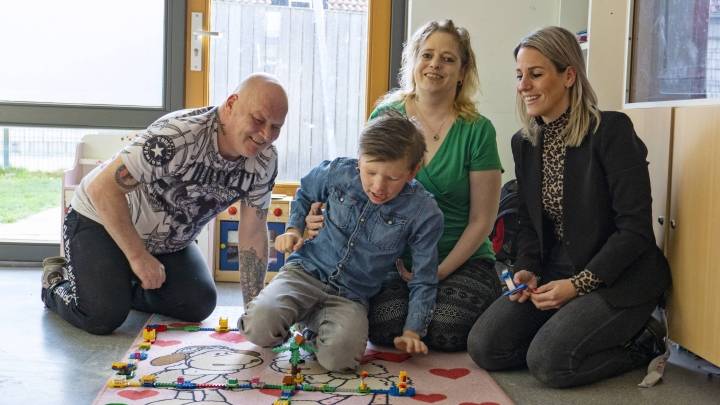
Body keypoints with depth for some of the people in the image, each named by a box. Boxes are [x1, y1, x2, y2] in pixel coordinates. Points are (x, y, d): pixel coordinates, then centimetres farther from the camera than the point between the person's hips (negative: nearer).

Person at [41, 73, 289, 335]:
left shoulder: (265, 160, -14)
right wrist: (139, 257, -27)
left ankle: (123, 287, 19)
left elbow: (252, 234, -7)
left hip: (167, 241, 6)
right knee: (104, 317, -20)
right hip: (101, 222, -6)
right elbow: (102, 187, -32)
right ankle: (57, 281, 15)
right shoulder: (179, 135, -35)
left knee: (200, 305, -8)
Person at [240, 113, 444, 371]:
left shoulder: (425, 213, -13)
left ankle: (317, 324, 3)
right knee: (259, 327, -28)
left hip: (351, 297, -1)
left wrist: (412, 331, -8)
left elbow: (424, 281, -2)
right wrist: (293, 229, 4)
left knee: (338, 355, -34)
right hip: (306, 272, 1)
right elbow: (305, 193, 20)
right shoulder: (338, 173, -6)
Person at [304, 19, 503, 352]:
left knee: (445, 330, -26)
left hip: (463, 261, -1)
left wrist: (438, 272, -11)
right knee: (384, 326, -25)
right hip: (396, 261, 2)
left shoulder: (477, 130, -4)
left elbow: (481, 220, -3)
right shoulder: (386, 117, 2)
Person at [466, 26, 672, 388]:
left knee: (548, 361, -24)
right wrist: (527, 271, -6)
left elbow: (635, 227, -17)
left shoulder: (611, 130, -14)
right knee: (485, 347, -11)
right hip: (554, 274, 6)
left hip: (620, 278, -6)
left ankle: (640, 343, 2)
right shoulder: (524, 143, 7)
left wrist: (579, 284, -19)